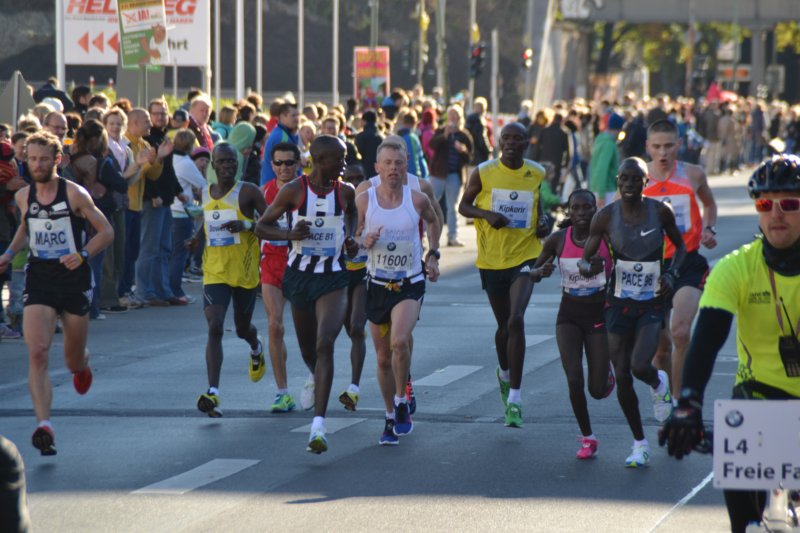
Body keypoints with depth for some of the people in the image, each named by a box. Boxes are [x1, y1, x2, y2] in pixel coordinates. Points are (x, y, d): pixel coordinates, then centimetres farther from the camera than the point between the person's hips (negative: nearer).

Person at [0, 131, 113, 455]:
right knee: (37, 353, -18)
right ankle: (44, 425, -24)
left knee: (73, 360, 11)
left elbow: (106, 231, -4)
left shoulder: (74, 194, -8)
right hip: (38, 281, 2)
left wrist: (82, 254, -19)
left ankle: (81, 366, 51)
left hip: (74, 280, -2)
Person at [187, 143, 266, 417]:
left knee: (242, 327, 15)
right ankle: (213, 393, -21)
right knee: (214, 328, -14)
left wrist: (246, 225, -24)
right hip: (214, 271, 2)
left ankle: (256, 348, 55)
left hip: (245, 271, -2)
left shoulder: (248, 192, -8)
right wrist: (197, 238, 7)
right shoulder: (205, 195, 7)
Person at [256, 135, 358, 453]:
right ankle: (316, 379, 54)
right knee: (308, 349, 15)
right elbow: (262, 226, -1)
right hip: (299, 274, 1)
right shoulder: (293, 191, -7)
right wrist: (290, 233, -18)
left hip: (332, 278, -1)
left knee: (325, 344, -19)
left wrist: (350, 237, 7)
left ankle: (318, 427, -25)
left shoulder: (345, 193, 0)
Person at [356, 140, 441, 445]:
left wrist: (432, 255, 12)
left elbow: (433, 221, 18)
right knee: (383, 356, 8)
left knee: (399, 342, -25)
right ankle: (390, 418, 24)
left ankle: (402, 403, -5)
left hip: (410, 285, -2)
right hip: (377, 285, 2)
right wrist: (364, 242, -17)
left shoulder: (417, 199, -4)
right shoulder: (364, 200, -4)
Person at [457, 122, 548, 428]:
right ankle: (504, 373, 47)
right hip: (491, 258, 1)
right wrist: (486, 214, -16)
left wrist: (542, 222, 1)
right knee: (504, 325, 13)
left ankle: (514, 397, -15)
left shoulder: (536, 173, 2)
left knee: (516, 320, -18)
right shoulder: (483, 173, -5)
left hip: (525, 256, -1)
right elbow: (464, 206, 4)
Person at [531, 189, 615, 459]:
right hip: (569, 315, 1)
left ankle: (607, 373, 37)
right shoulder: (558, 240, -5)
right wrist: (541, 271, -17)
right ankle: (587, 438, 4)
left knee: (598, 390, -1)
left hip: (599, 314, -1)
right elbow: (533, 272, 6)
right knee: (574, 379, -14)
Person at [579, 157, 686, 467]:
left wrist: (671, 274, -8)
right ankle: (640, 444, 18)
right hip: (619, 302, 2)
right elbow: (585, 259, -2)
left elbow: (680, 246, 10)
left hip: (653, 304, -2)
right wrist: (589, 267, -26)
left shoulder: (660, 212, -6)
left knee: (640, 366, -22)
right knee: (622, 377, 1)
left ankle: (659, 384, 17)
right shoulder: (605, 217, -6)